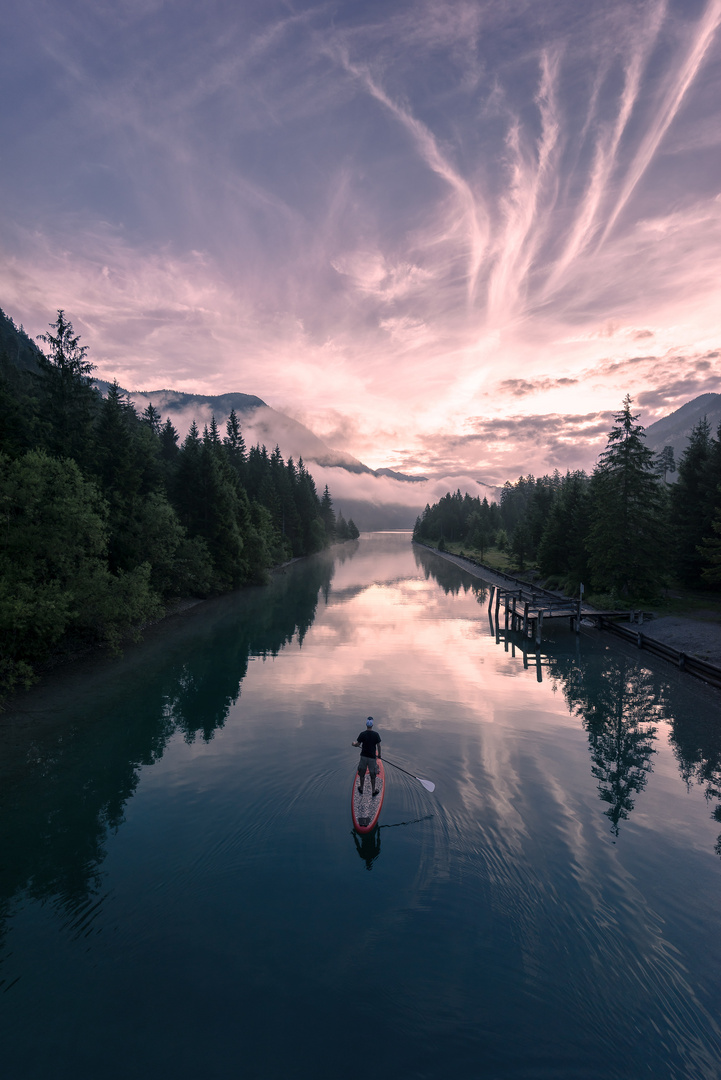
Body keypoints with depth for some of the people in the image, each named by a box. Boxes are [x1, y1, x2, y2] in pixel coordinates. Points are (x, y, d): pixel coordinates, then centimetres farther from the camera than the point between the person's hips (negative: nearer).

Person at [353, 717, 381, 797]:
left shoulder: (362, 734, -11)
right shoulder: (376, 734, -11)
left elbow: (358, 744, -7)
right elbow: (378, 745, -5)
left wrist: (354, 743, 15)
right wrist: (379, 754, 11)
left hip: (363, 756, 1)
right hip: (372, 757, -1)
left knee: (362, 773, 18)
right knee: (373, 775, 13)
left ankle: (361, 789, 32)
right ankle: (373, 791, 24)